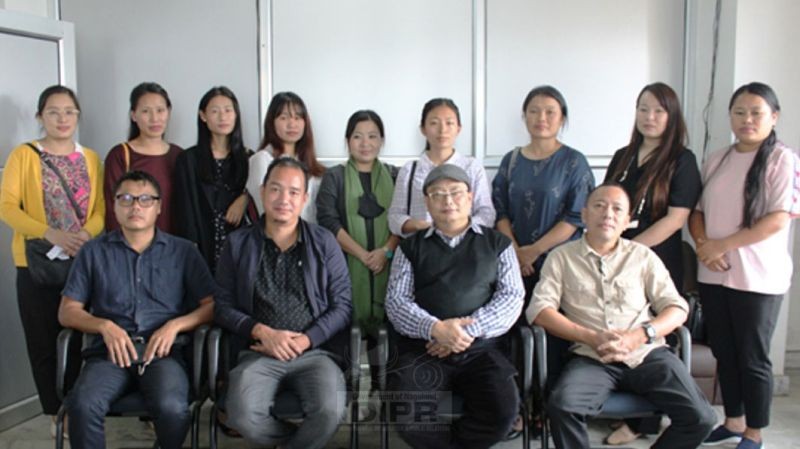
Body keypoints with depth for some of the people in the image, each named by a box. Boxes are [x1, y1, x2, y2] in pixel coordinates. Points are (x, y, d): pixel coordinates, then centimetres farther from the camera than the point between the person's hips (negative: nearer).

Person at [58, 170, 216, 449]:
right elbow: (67, 311, 13)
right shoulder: (94, 252, 17)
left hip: (164, 351, -1)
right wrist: (105, 326, -7)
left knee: (171, 407, -32)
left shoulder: (183, 252, 14)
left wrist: (175, 325, -9)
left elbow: (212, 305, 8)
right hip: (110, 351, 1)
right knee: (83, 405, -32)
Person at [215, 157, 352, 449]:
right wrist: (262, 332, -10)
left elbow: (342, 306, 5)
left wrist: (304, 341, -9)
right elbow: (223, 306, 6)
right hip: (259, 352, 1)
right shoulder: (238, 244, 11)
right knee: (242, 416, -29)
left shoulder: (324, 243, 9)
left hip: (315, 351, 0)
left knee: (329, 412, -30)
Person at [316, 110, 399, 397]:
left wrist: (386, 251, -11)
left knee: (386, 322, -2)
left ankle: (379, 381, 8)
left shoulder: (394, 175, 13)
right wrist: (363, 255, -10)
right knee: (353, 324, -5)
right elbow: (328, 221, -3)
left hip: (388, 264, 2)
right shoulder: (334, 177, 7)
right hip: (349, 265, -1)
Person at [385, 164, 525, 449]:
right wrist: (435, 329, -15)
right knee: (406, 414, -27)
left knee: (503, 412, -26)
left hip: (482, 349, 0)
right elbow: (396, 301, 4)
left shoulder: (497, 244, 14)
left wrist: (467, 331, -11)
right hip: (423, 349, 0)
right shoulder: (411, 247, 15)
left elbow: (512, 298, 4)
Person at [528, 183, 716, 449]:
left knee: (700, 418, -19)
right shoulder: (562, 257, 10)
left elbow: (677, 309, 10)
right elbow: (539, 310, 0)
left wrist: (638, 336, -9)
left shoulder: (643, 256, 15)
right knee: (562, 407, -31)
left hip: (647, 354, 2)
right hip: (592, 359, -2)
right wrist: (591, 337, -12)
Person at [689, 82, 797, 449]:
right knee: (724, 353, 15)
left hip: (758, 278, -5)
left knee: (752, 359, 5)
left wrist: (722, 245, -15)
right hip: (713, 275, 5)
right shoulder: (716, 161, 10)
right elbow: (696, 211, 11)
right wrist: (703, 246, -9)